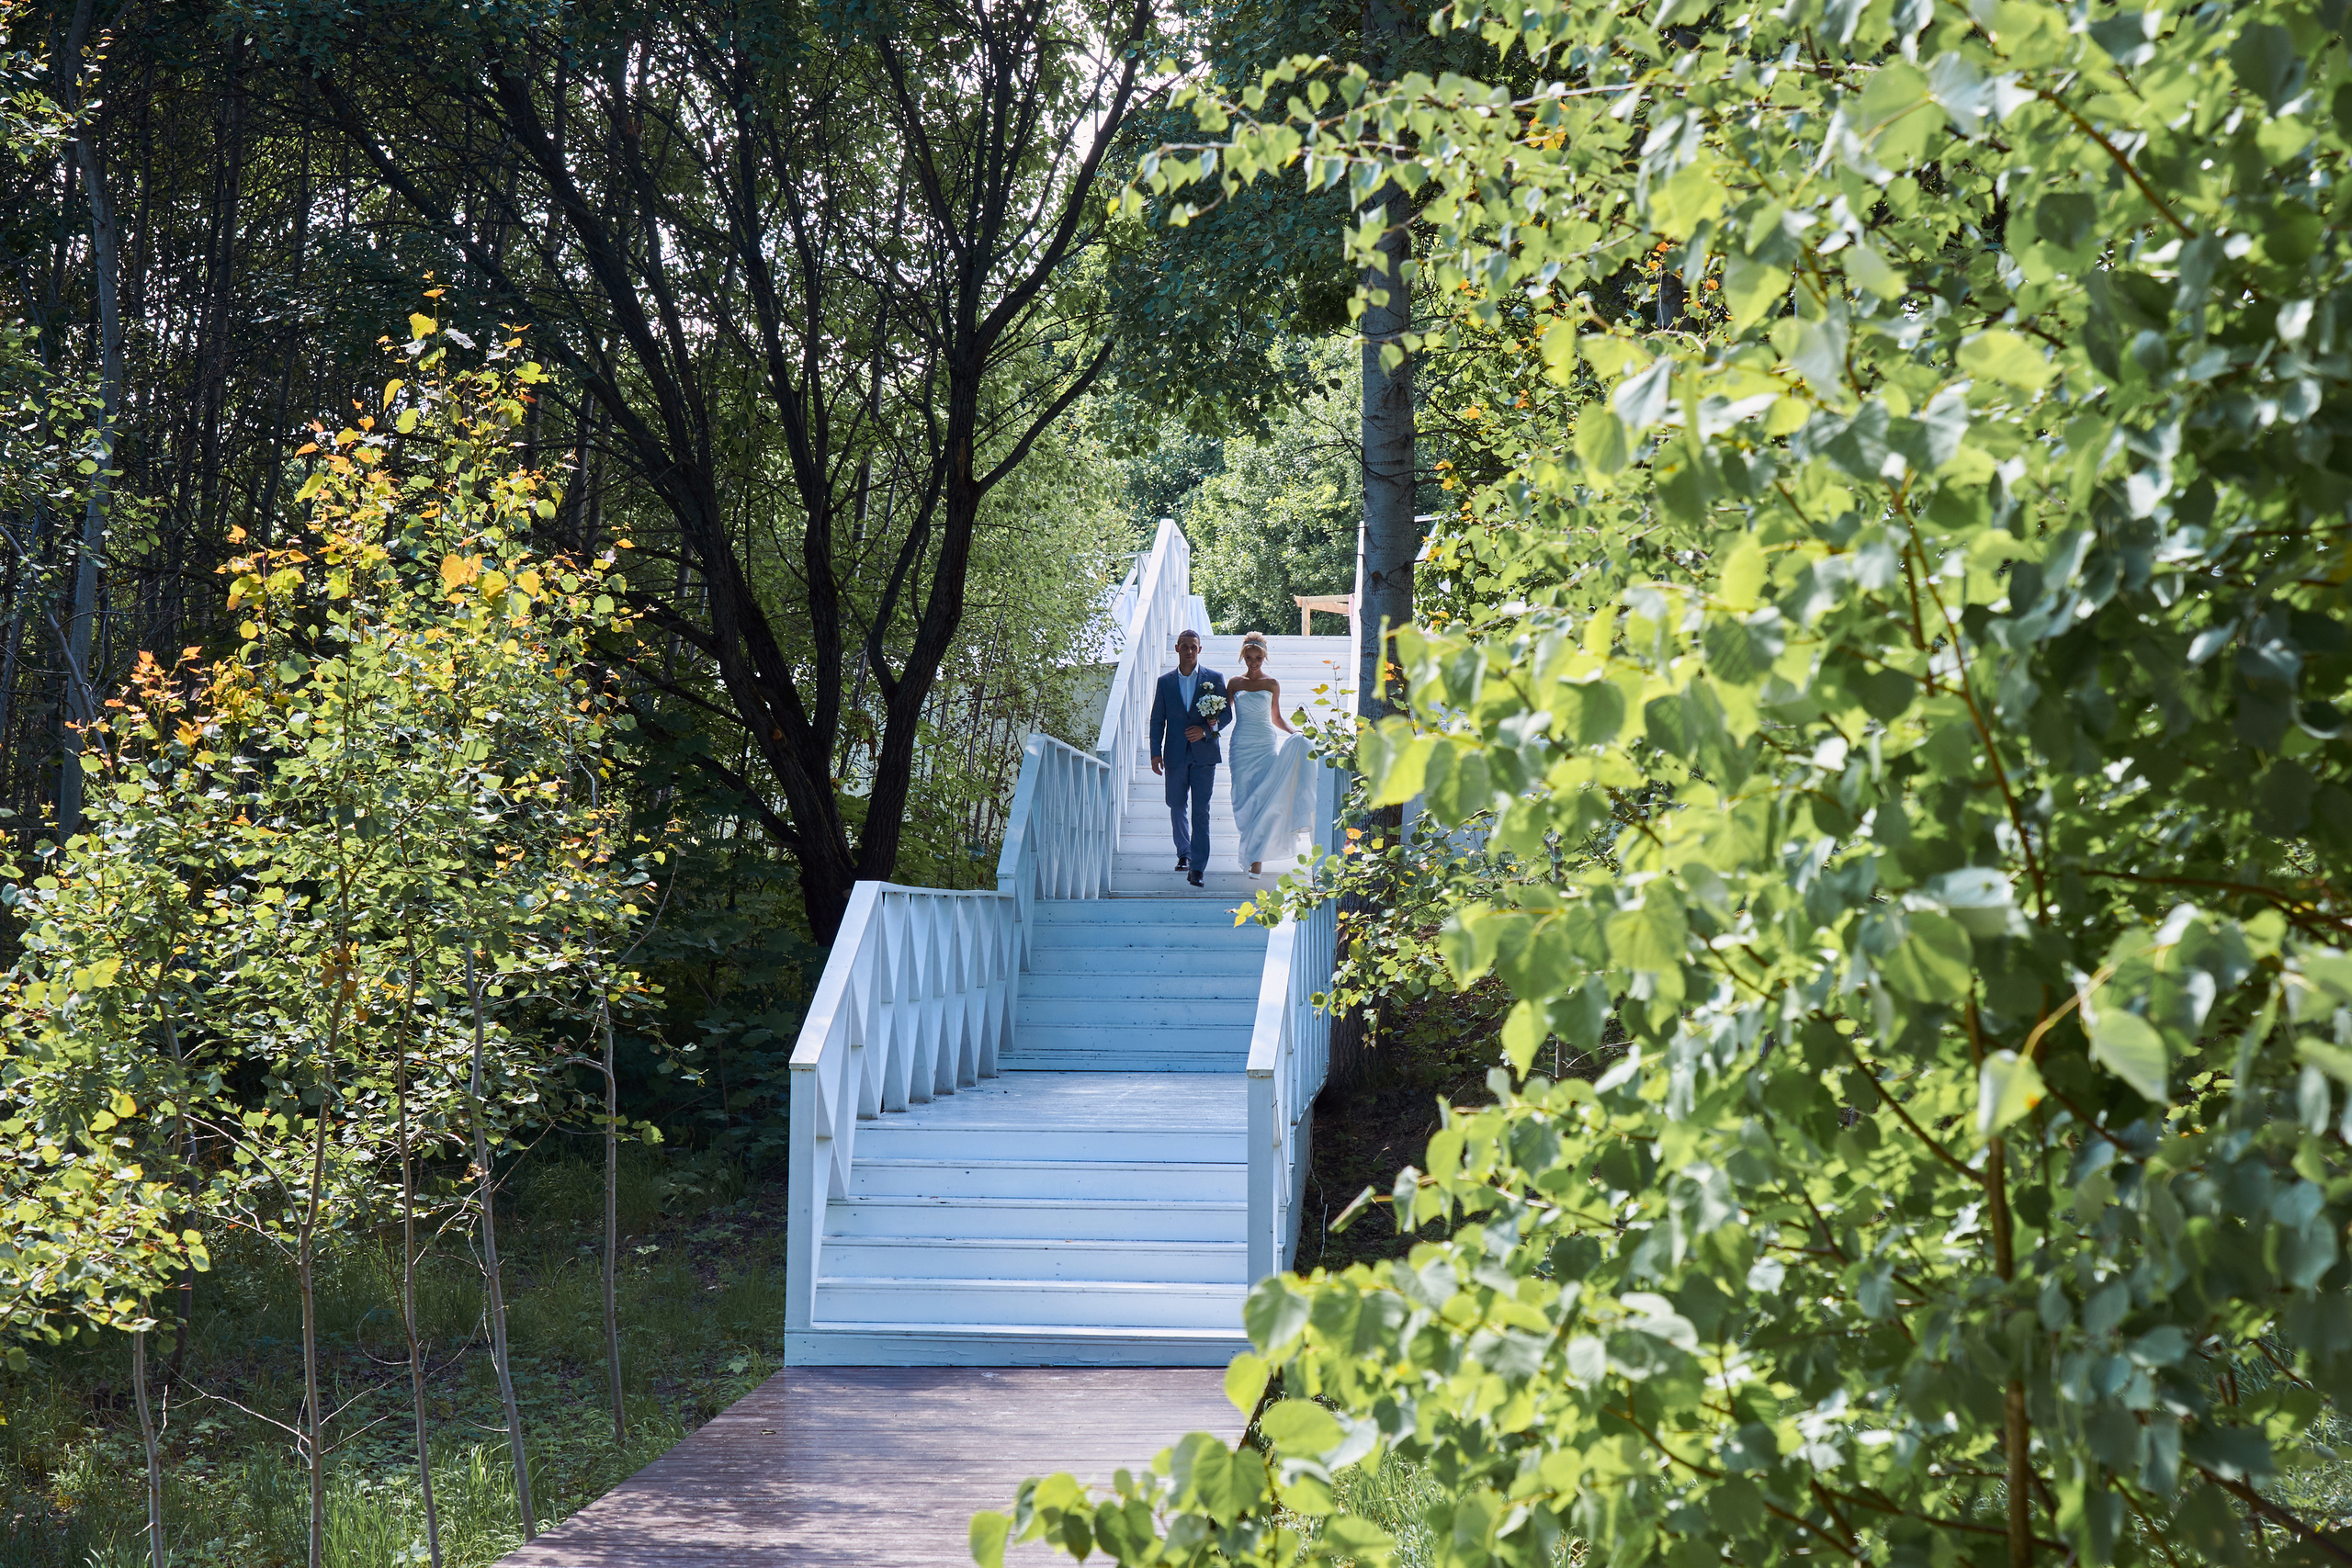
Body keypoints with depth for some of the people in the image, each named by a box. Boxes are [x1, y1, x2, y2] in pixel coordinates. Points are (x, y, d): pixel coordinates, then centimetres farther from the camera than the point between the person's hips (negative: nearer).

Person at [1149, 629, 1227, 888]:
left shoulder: (1214, 679, 2)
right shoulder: (1165, 682, 7)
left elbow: (1227, 714, 4)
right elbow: (1157, 720, 8)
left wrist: (1205, 730, -13)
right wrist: (1155, 753, 0)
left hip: (1204, 754, -2)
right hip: (1175, 755, 2)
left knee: (1201, 811, -7)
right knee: (1177, 808, 10)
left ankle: (1197, 867, -9)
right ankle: (1184, 853, 31)